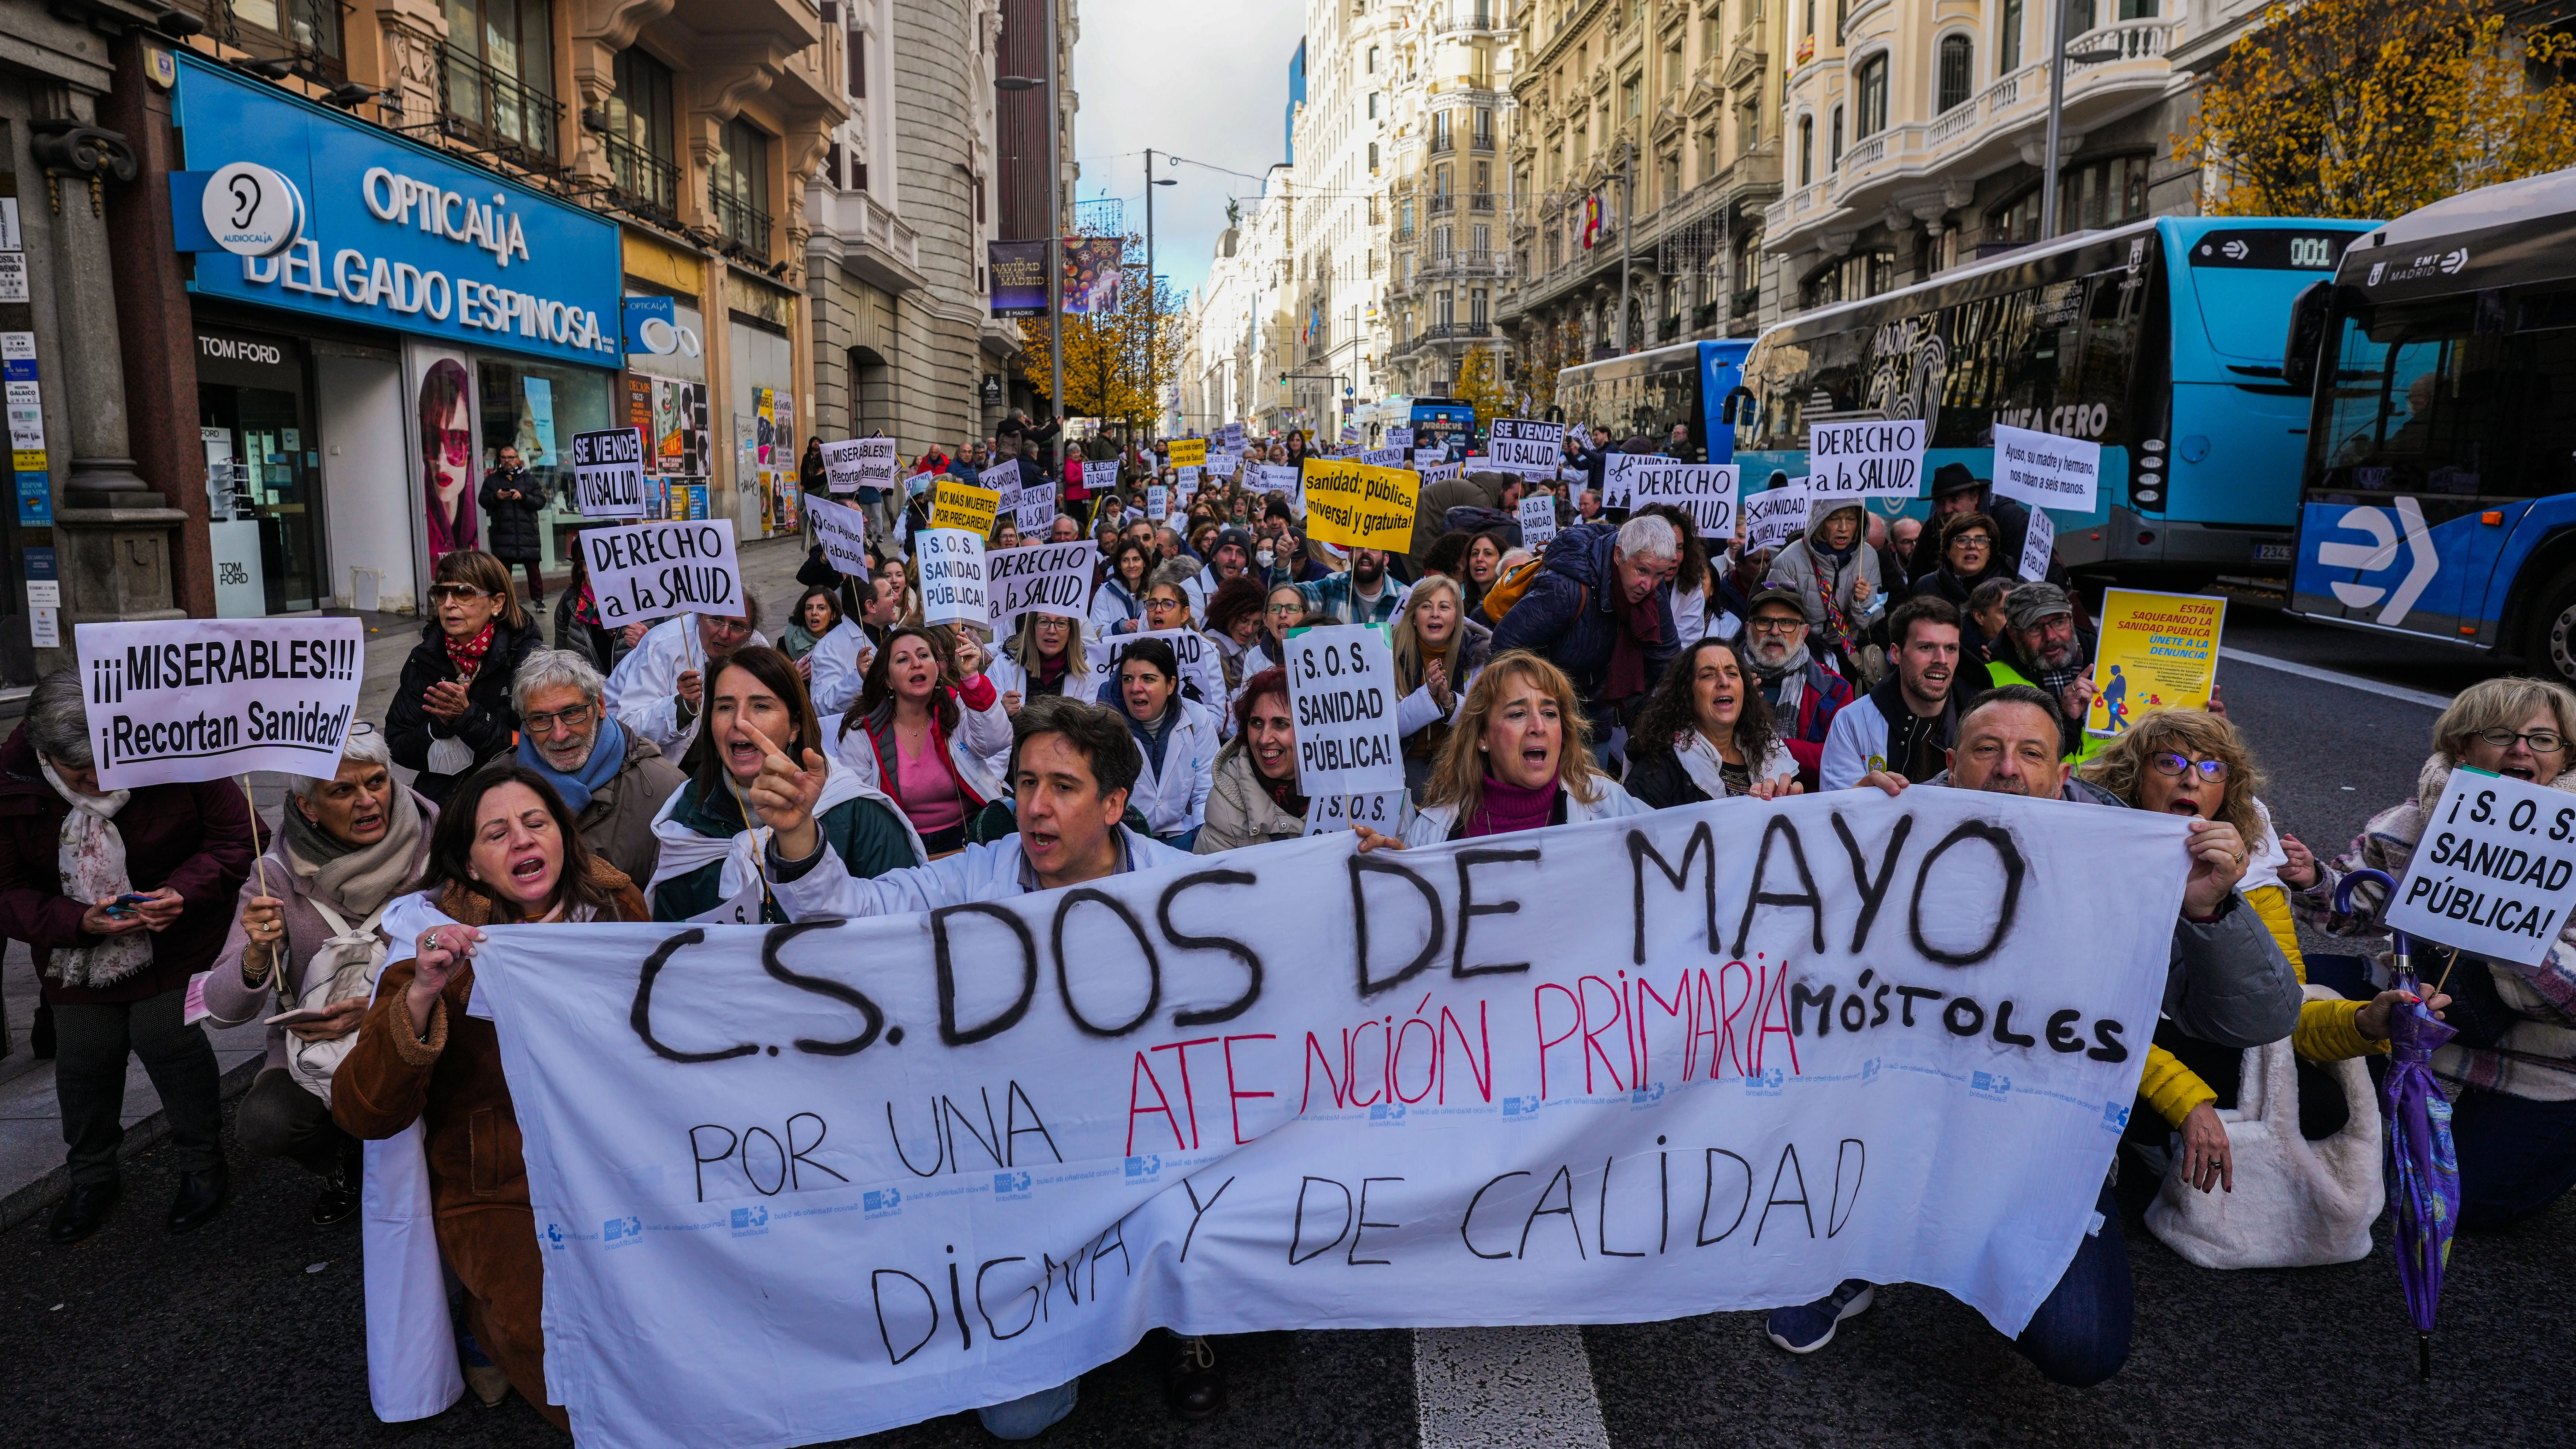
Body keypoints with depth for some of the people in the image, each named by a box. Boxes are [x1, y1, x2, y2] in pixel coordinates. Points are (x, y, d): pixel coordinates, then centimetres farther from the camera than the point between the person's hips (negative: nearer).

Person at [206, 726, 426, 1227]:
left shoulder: (431, 852, -10)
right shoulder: (280, 876, -8)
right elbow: (222, 1011, -10)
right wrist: (256, 955, -30)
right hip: (312, 1051, 2)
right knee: (261, 1124, -26)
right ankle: (346, 1166, 10)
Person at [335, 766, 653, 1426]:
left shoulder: (613, 907, 0)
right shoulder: (443, 944, -8)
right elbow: (362, 1114, -17)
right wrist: (421, 995, -30)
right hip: (501, 1196, -3)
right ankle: (495, 1323, 9)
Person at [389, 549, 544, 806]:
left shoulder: (528, 656, -5)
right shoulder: (424, 658, 7)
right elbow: (398, 750, 6)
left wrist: (468, 716, -18)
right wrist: (439, 725, -12)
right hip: (439, 793, 3)